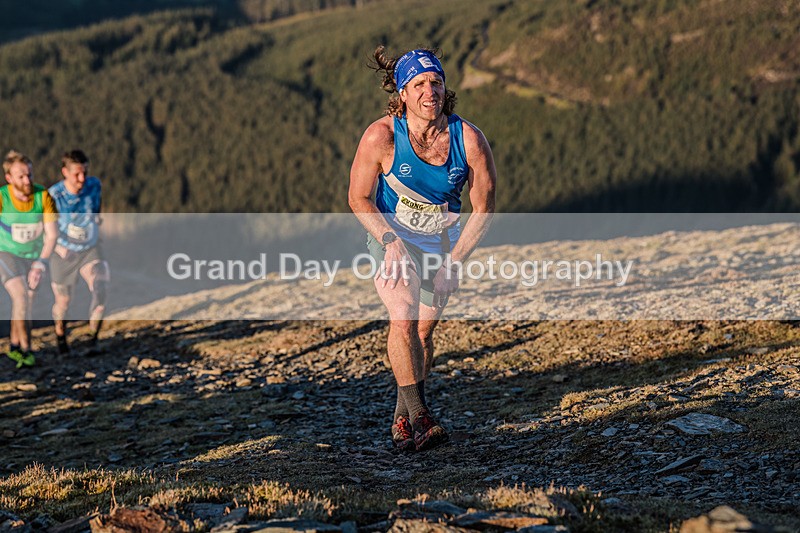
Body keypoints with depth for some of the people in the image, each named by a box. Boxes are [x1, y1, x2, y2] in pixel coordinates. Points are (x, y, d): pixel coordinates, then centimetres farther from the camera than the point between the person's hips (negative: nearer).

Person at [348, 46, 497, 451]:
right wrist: (390, 241, -23)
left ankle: (402, 419, 22)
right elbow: (359, 198, -10)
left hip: (442, 242, 2)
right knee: (404, 319, -21)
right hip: (392, 237, -2)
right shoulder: (382, 136, -23)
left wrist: (454, 261, -14)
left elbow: (483, 209, -8)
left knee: (425, 331, 5)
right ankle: (419, 416, -16)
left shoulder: (469, 140, -19)